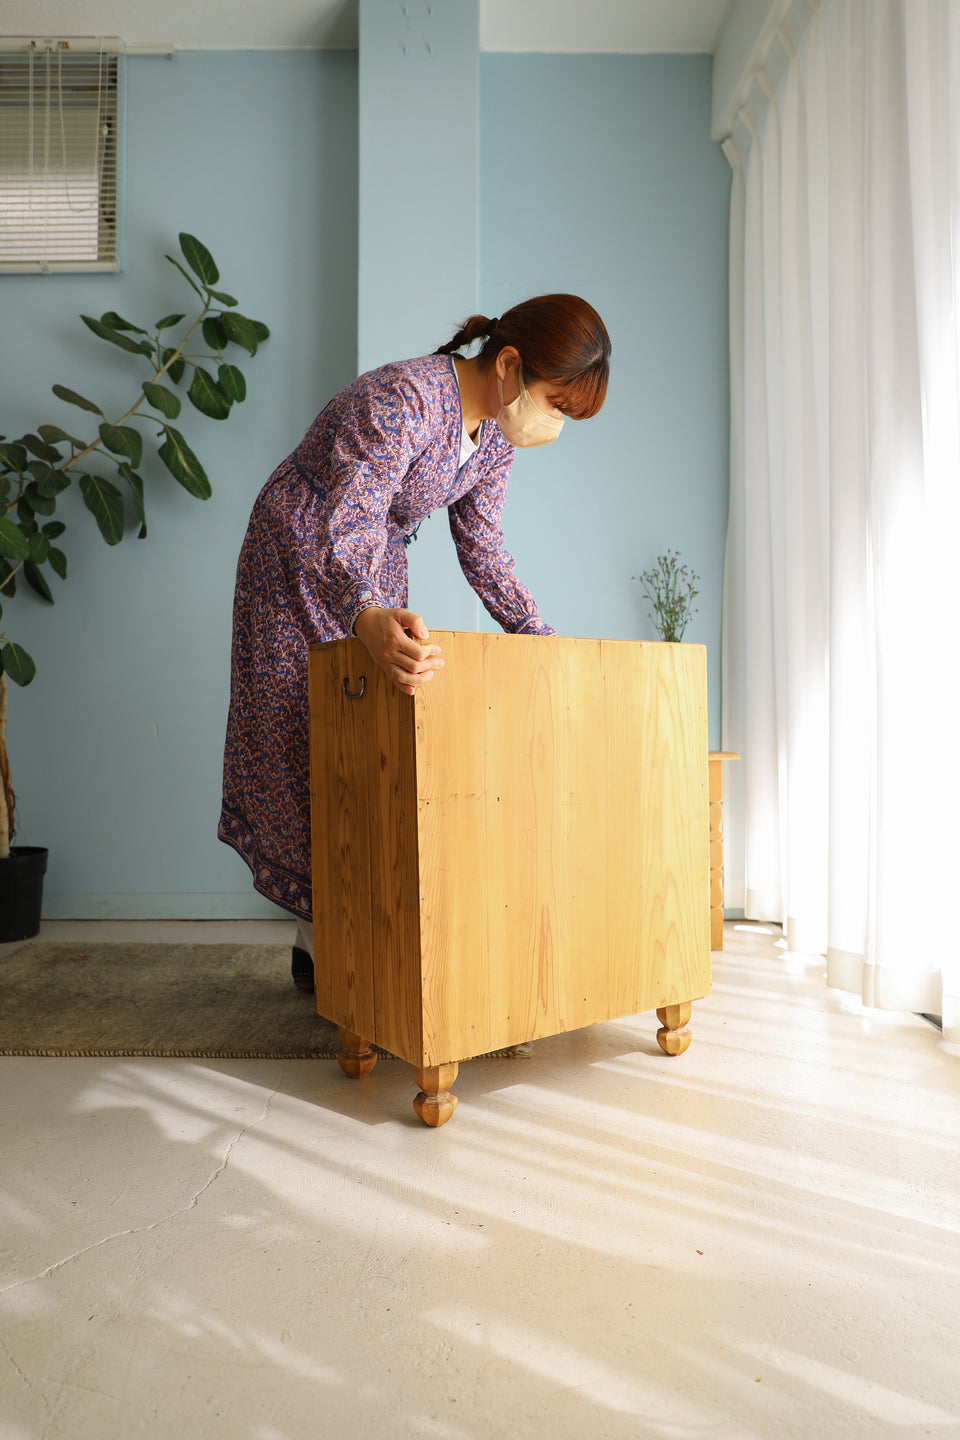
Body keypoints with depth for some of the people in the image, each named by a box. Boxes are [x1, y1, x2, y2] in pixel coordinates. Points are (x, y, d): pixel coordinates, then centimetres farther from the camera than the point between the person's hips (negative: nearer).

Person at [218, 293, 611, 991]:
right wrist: (369, 618, -61)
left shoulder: (496, 431, -7)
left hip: (376, 574, 7)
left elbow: (482, 548, 2)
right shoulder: (399, 400, -31)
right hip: (299, 568, -7)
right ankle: (317, 946, 12)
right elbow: (342, 533, -41)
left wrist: (542, 637, -3)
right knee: (297, 747, -1)